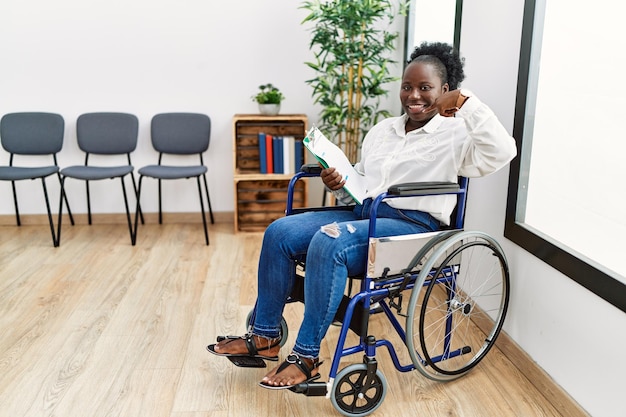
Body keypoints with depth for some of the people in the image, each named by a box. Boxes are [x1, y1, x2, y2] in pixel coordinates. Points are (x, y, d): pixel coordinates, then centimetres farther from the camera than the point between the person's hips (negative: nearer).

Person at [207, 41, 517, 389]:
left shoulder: (457, 134, -1)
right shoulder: (383, 129, 19)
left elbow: (502, 152, -20)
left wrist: (466, 102, -18)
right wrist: (339, 185, 2)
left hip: (412, 227, -7)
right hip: (361, 213, 7)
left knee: (328, 244, -33)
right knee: (280, 233, -11)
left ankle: (307, 358, -20)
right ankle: (266, 337, 0)